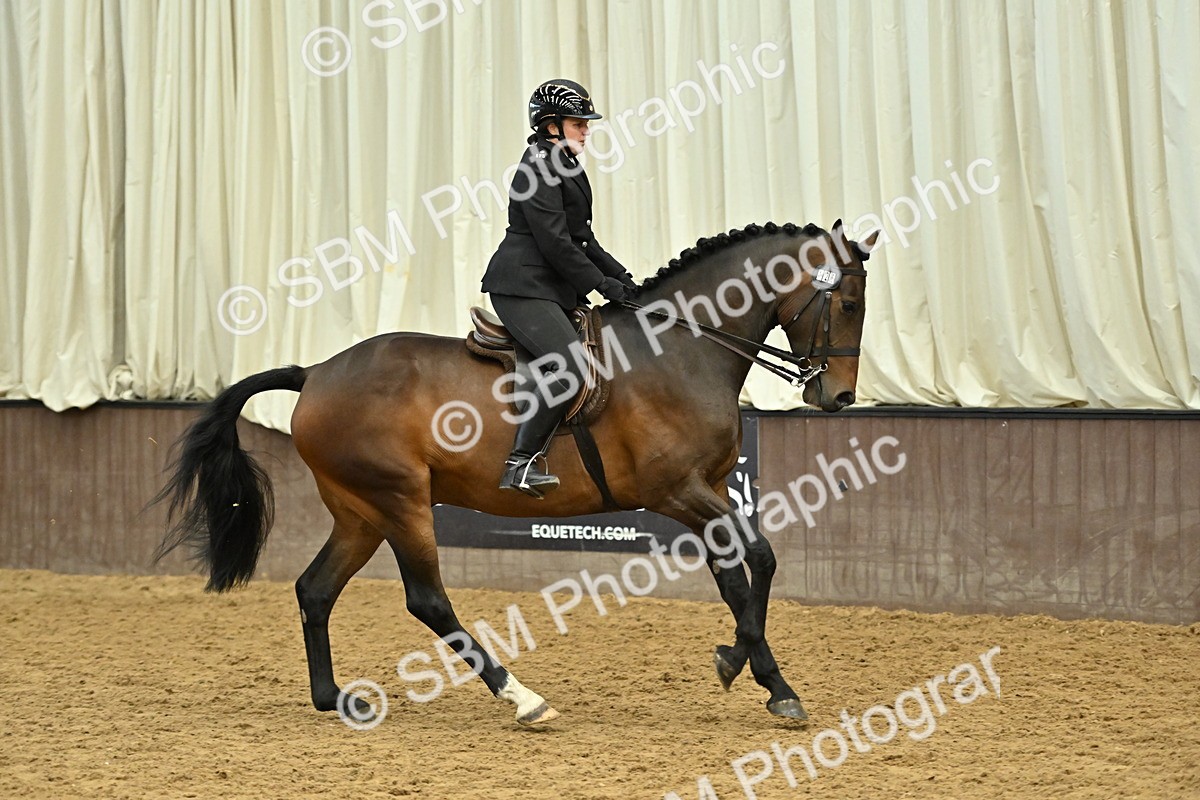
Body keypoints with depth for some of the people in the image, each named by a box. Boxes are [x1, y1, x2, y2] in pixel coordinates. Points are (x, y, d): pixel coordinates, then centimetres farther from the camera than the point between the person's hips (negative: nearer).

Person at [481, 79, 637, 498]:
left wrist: (620, 277, 13)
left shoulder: (565, 167, 21)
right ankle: (520, 463, -24)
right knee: (570, 369, -25)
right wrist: (601, 283, -14)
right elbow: (554, 242, -18)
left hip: (554, 290, 11)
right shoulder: (539, 167, -11)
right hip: (524, 287, -11)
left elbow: (581, 239, 24)